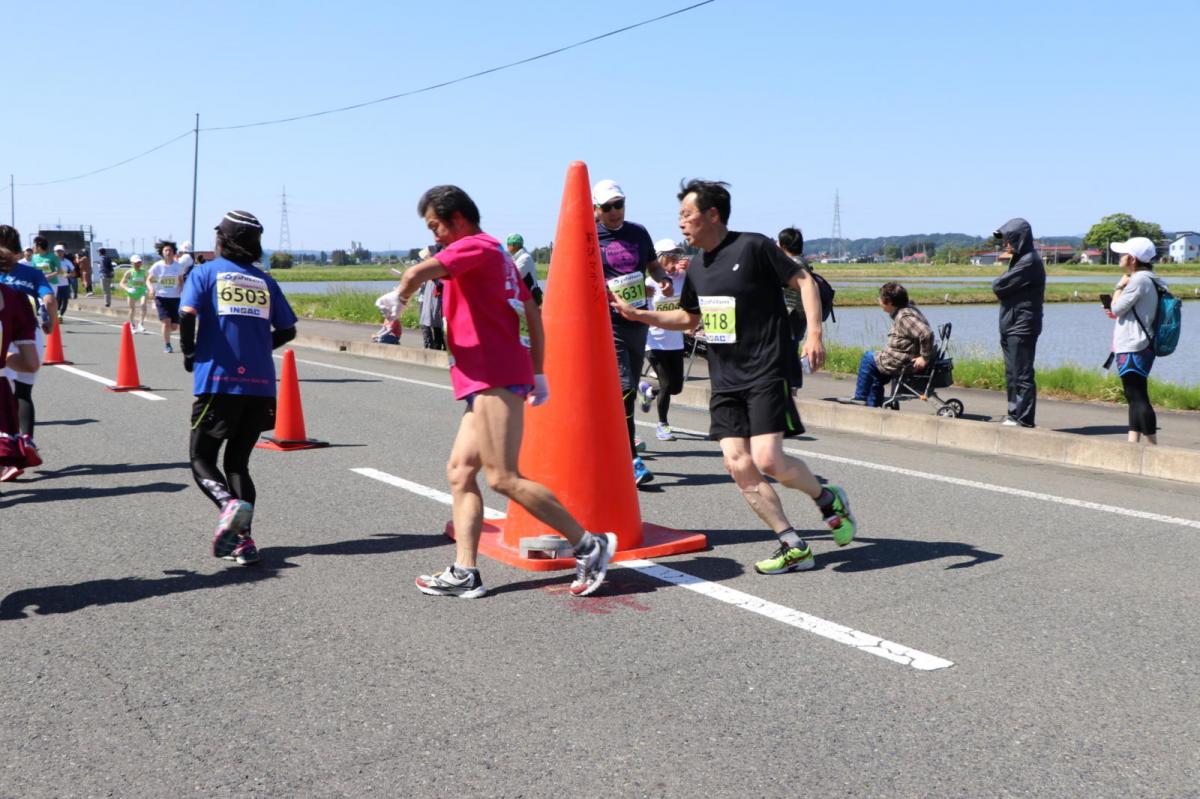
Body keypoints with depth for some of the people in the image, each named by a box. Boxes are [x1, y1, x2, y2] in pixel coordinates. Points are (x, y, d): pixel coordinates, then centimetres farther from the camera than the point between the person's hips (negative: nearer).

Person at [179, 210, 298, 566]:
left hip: (218, 380, -3)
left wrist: (189, 353, 3)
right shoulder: (265, 281, 14)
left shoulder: (205, 272, 4)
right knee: (238, 461, 13)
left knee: (201, 458, 7)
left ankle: (229, 504, -22)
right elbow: (287, 331, 11)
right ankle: (243, 538, 1)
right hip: (261, 385, 4)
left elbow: (187, 315, -12)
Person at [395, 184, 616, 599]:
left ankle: (589, 544, -6)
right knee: (459, 471, 7)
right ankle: (464, 572, 5)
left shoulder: (474, 247, -7)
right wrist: (538, 374, 21)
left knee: (503, 478, -11)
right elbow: (533, 314, 22)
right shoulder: (497, 254, 22)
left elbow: (418, 272, -23)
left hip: (493, 379, -11)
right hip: (491, 381, 11)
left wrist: (397, 299, -1)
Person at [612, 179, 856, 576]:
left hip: (766, 373, -7)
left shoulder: (753, 247, -8)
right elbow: (688, 318, 26)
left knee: (767, 460, -17)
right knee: (738, 466, -3)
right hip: (725, 380, 7)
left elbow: (804, 280, -6)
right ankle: (794, 547, 7)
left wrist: (814, 333, -19)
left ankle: (829, 499, 13)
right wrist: (637, 314, 15)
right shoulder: (697, 266, 14)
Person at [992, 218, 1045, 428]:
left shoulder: (1029, 262, -15)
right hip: (1011, 326, 10)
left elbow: (999, 286, -17)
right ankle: (1015, 414, 20)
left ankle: (1023, 418, -4)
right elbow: (1000, 288, 15)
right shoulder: (1019, 259, 18)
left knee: (1022, 374, -7)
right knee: (1011, 373, 14)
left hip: (1022, 326, -10)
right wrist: (1000, 286, -5)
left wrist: (997, 283, 2)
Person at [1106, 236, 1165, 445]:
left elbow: (1117, 308, -14)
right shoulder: (1148, 279, 15)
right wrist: (1117, 314, 9)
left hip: (1133, 349, -11)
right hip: (1137, 347, 11)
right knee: (1135, 397, 13)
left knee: (1138, 397, -8)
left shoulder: (1139, 280, -16)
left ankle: (1153, 445, -7)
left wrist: (1119, 287, -1)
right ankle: (1133, 442, 17)